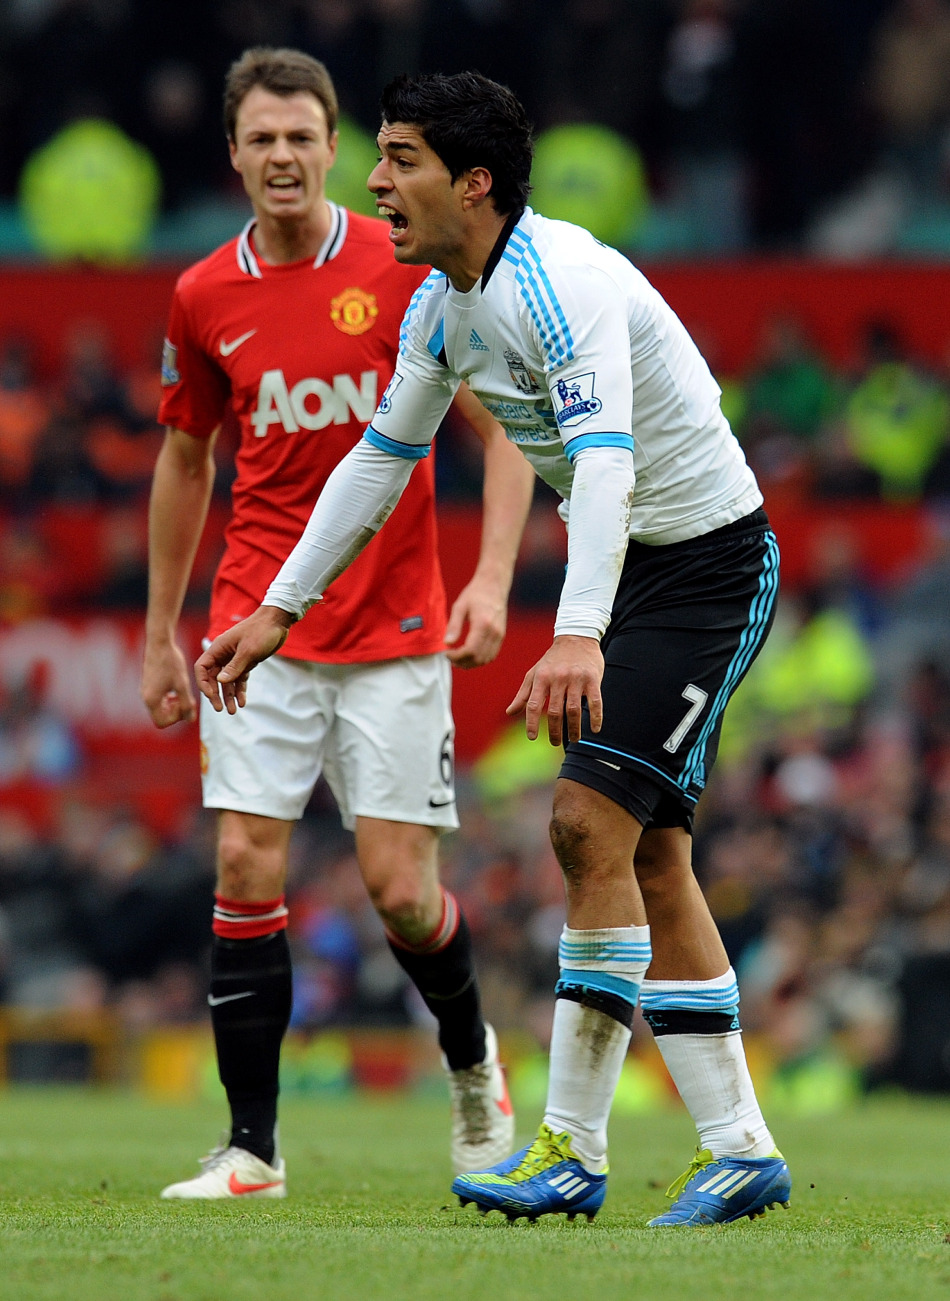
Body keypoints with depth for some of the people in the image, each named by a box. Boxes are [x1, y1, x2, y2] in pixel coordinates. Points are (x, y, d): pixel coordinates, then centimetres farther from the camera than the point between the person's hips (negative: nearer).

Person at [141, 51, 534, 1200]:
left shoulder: (407, 270, -5)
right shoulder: (204, 299, 4)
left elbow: (501, 427, -1)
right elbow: (184, 460, 17)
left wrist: (492, 577, -13)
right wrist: (161, 631, 17)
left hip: (395, 631, -2)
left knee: (401, 890, -4)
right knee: (247, 872, -8)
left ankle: (472, 1063, 26)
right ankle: (252, 1148, -2)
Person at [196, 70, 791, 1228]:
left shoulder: (559, 284, -25)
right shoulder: (443, 305, 4)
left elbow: (605, 459, -38)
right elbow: (380, 456, 17)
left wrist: (579, 637, -50)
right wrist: (277, 612, 15)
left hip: (707, 562, -10)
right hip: (627, 569, 10)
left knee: (589, 820, -17)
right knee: (648, 855, 6)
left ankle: (571, 1150, -12)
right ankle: (737, 1149, 9)